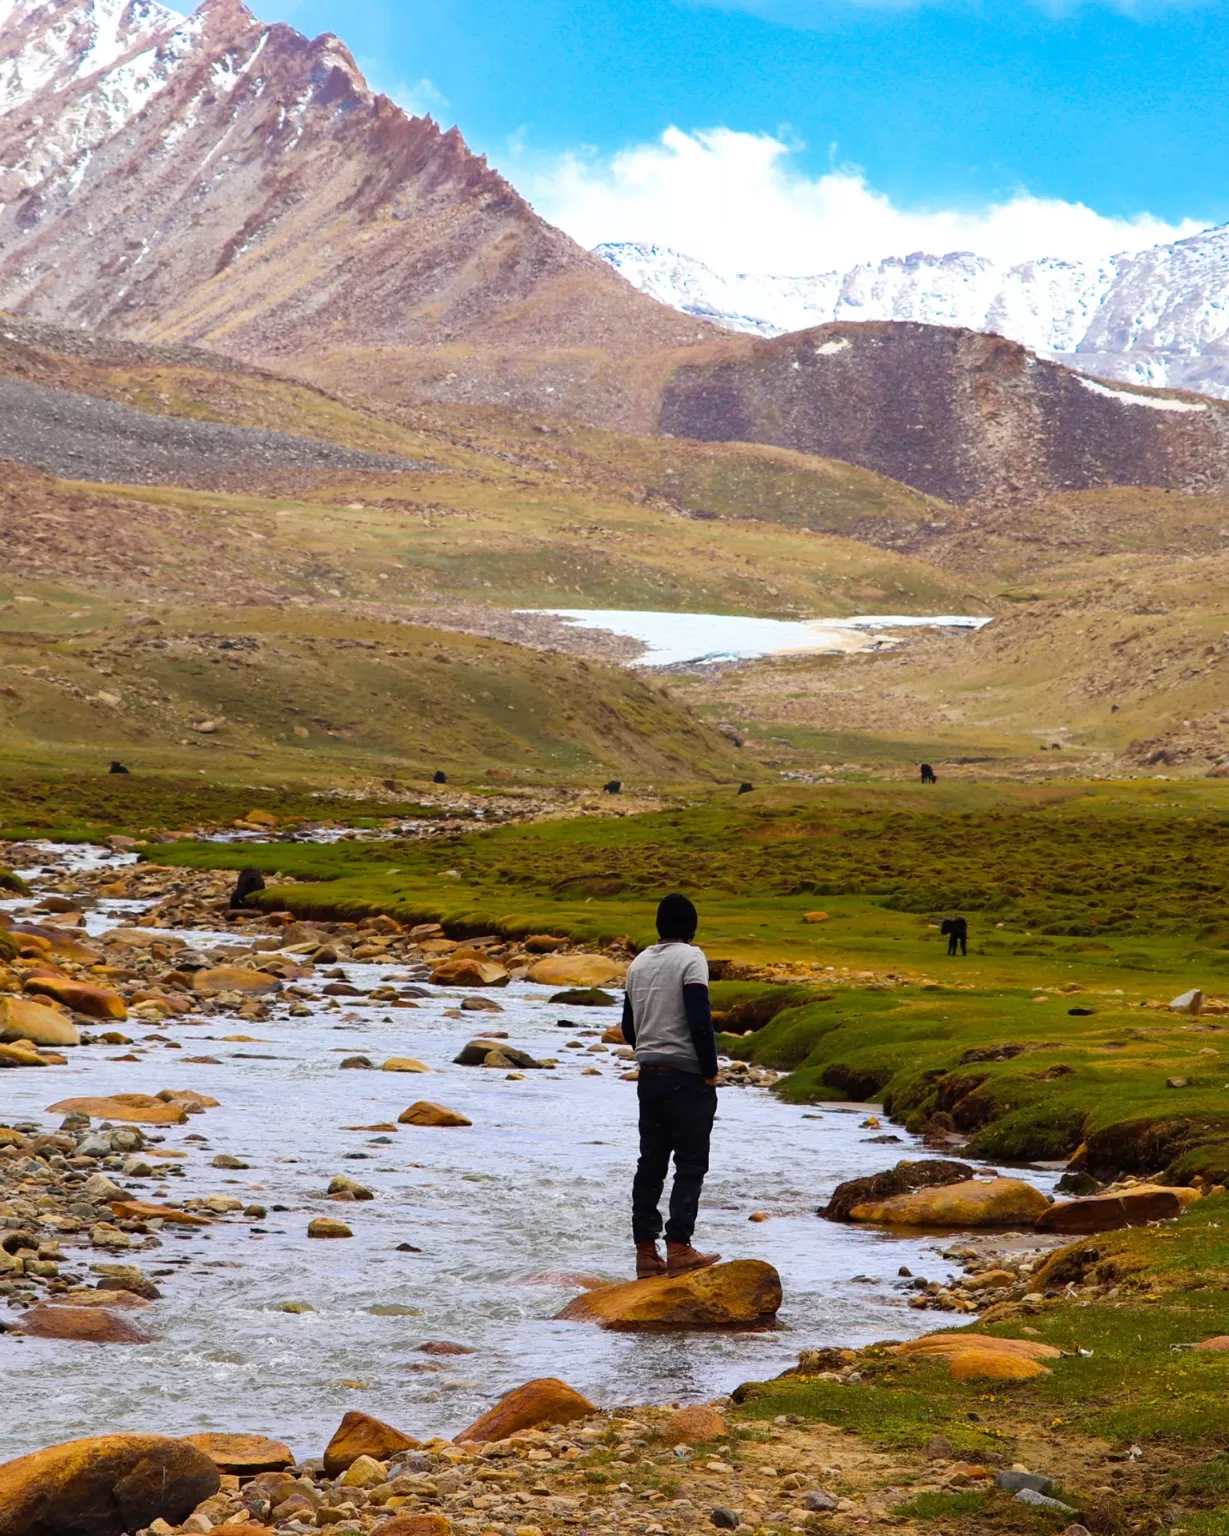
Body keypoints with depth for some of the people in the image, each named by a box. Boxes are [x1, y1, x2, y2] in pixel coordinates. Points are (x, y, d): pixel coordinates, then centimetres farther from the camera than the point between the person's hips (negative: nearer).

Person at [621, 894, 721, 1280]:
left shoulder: (639, 963, 12)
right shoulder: (690, 958, -9)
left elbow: (628, 1026, 16)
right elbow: (699, 1020, -17)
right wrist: (710, 1071, -9)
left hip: (649, 1074, 6)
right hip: (686, 1076, -6)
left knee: (651, 1162, 8)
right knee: (690, 1164, -2)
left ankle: (646, 1252, 7)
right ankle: (678, 1249, -8)